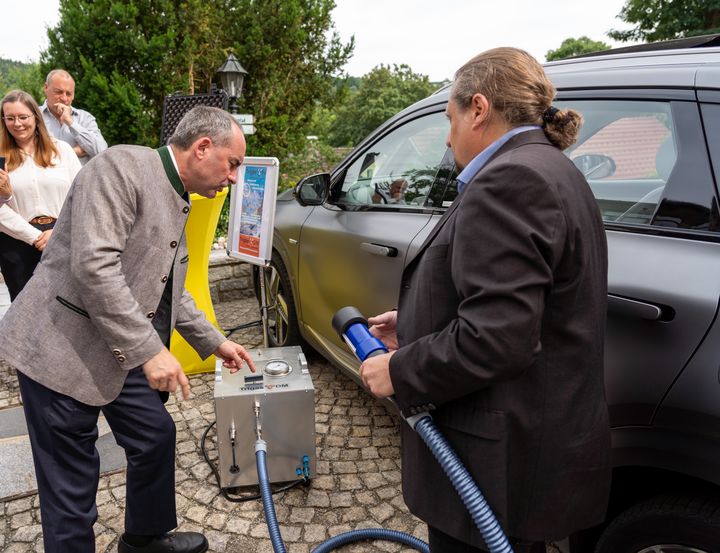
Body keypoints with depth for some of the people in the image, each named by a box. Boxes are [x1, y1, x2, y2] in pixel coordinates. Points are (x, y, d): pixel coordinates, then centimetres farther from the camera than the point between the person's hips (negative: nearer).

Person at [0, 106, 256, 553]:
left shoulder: (176, 202, 11)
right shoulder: (122, 167, -17)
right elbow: (94, 266, -26)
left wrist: (214, 342, 19)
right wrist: (150, 350, -26)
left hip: (121, 353, 9)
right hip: (63, 350, -9)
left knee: (157, 437, 18)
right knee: (72, 489, 2)